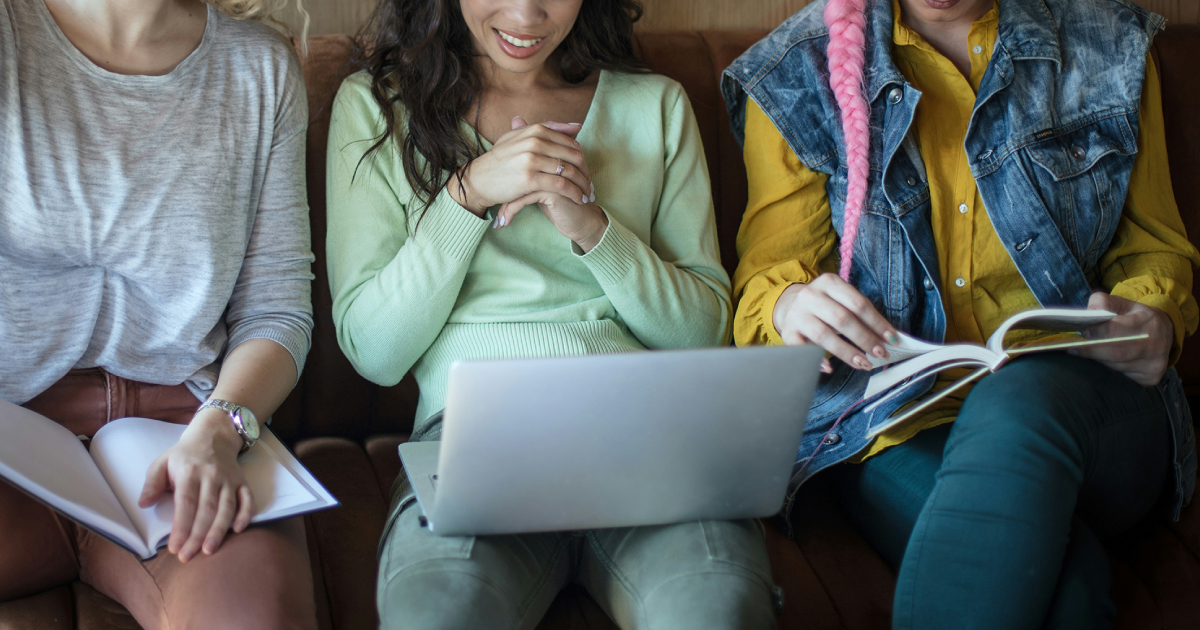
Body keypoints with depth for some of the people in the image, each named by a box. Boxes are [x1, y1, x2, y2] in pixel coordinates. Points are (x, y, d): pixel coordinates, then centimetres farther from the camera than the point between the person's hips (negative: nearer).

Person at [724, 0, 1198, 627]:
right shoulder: (797, 74, 7)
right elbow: (766, 273, 8)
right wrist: (787, 306, -17)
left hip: (1080, 393, 3)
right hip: (900, 425, -2)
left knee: (1018, 402, -38)